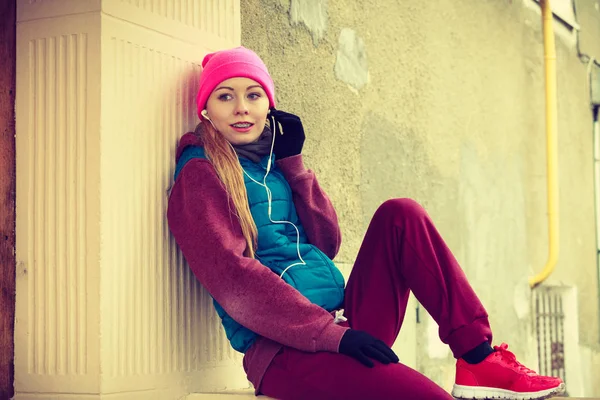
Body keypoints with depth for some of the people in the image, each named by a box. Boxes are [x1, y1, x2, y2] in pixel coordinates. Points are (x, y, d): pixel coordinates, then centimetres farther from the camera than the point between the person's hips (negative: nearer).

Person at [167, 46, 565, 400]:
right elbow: (234, 278, -15)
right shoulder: (201, 175, -3)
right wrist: (330, 333, -22)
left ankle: (479, 359, -9)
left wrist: (293, 163, 4)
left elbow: (326, 245, 12)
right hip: (284, 349, -8)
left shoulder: (270, 163, 19)